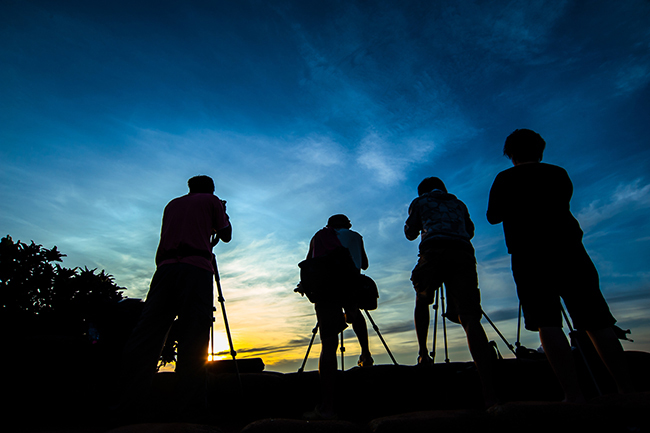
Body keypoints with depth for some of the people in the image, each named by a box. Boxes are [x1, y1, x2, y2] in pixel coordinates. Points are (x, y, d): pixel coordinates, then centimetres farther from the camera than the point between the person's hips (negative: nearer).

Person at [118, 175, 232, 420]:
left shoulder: (172, 204, 28)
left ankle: (127, 405, -10)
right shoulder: (211, 200, 16)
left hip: (165, 267, 4)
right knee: (193, 342, -9)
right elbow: (226, 236, 21)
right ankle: (191, 408, -12)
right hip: (196, 268, -4)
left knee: (146, 335, -3)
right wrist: (222, 215, 38)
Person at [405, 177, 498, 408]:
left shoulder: (419, 202, 21)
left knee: (422, 300, 24)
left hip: (434, 252, -2)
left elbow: (410, 233, 19)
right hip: (464, 254, 3)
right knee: (470, 316, -7)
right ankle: (489, 390, -17)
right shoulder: (459, 203, 30)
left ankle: (423, 352, 14)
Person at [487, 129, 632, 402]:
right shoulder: (559, 174, 14)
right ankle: (625, 389, 8)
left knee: (547, 324, -5)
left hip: (529, 255, -4)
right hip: (569, 249, 4)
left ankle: (574, 395, -9)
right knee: (596, 321, 8)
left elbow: (493, 217, 9)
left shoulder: (505, 180, 4)